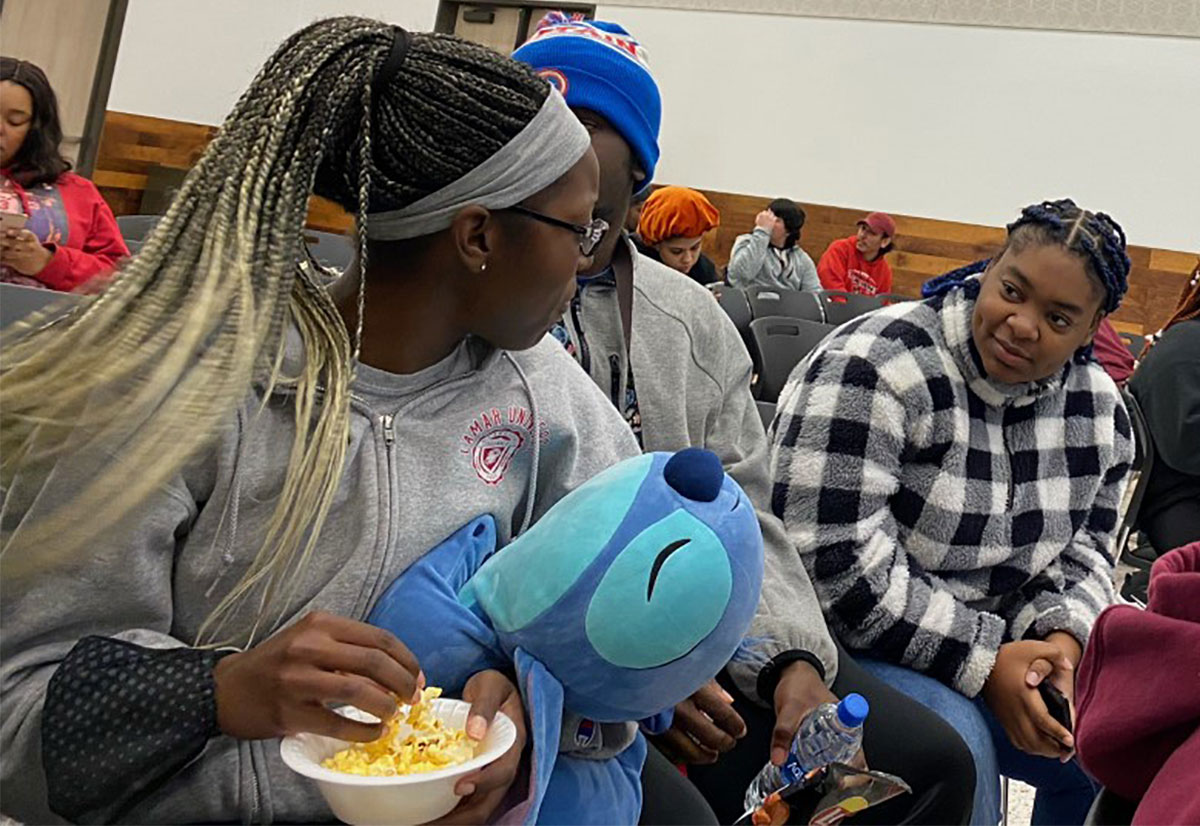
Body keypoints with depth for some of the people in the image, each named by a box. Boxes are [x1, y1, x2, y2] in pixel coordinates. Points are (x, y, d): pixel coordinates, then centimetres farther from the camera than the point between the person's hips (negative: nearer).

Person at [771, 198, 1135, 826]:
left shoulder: (1098, 406, 1)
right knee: (953, 748, -32)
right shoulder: (874, 367, -22)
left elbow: (1084, 551, 10)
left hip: (992, 646, 7)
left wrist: (1060, 636, -12)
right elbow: (836, 568, -26)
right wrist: (982, 661, -23)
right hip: (849, 638, -7)